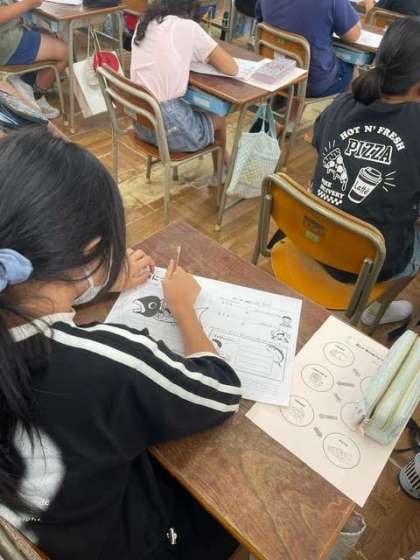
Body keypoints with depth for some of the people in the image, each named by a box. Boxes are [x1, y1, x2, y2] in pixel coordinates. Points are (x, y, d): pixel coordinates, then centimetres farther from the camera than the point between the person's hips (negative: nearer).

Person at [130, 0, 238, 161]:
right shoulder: (187, 27, -8)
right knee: (218, 118, 23)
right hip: (167, 125, -7)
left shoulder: (144, 23, 10)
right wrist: (208, 57, 11)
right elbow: (232, 68, -7)